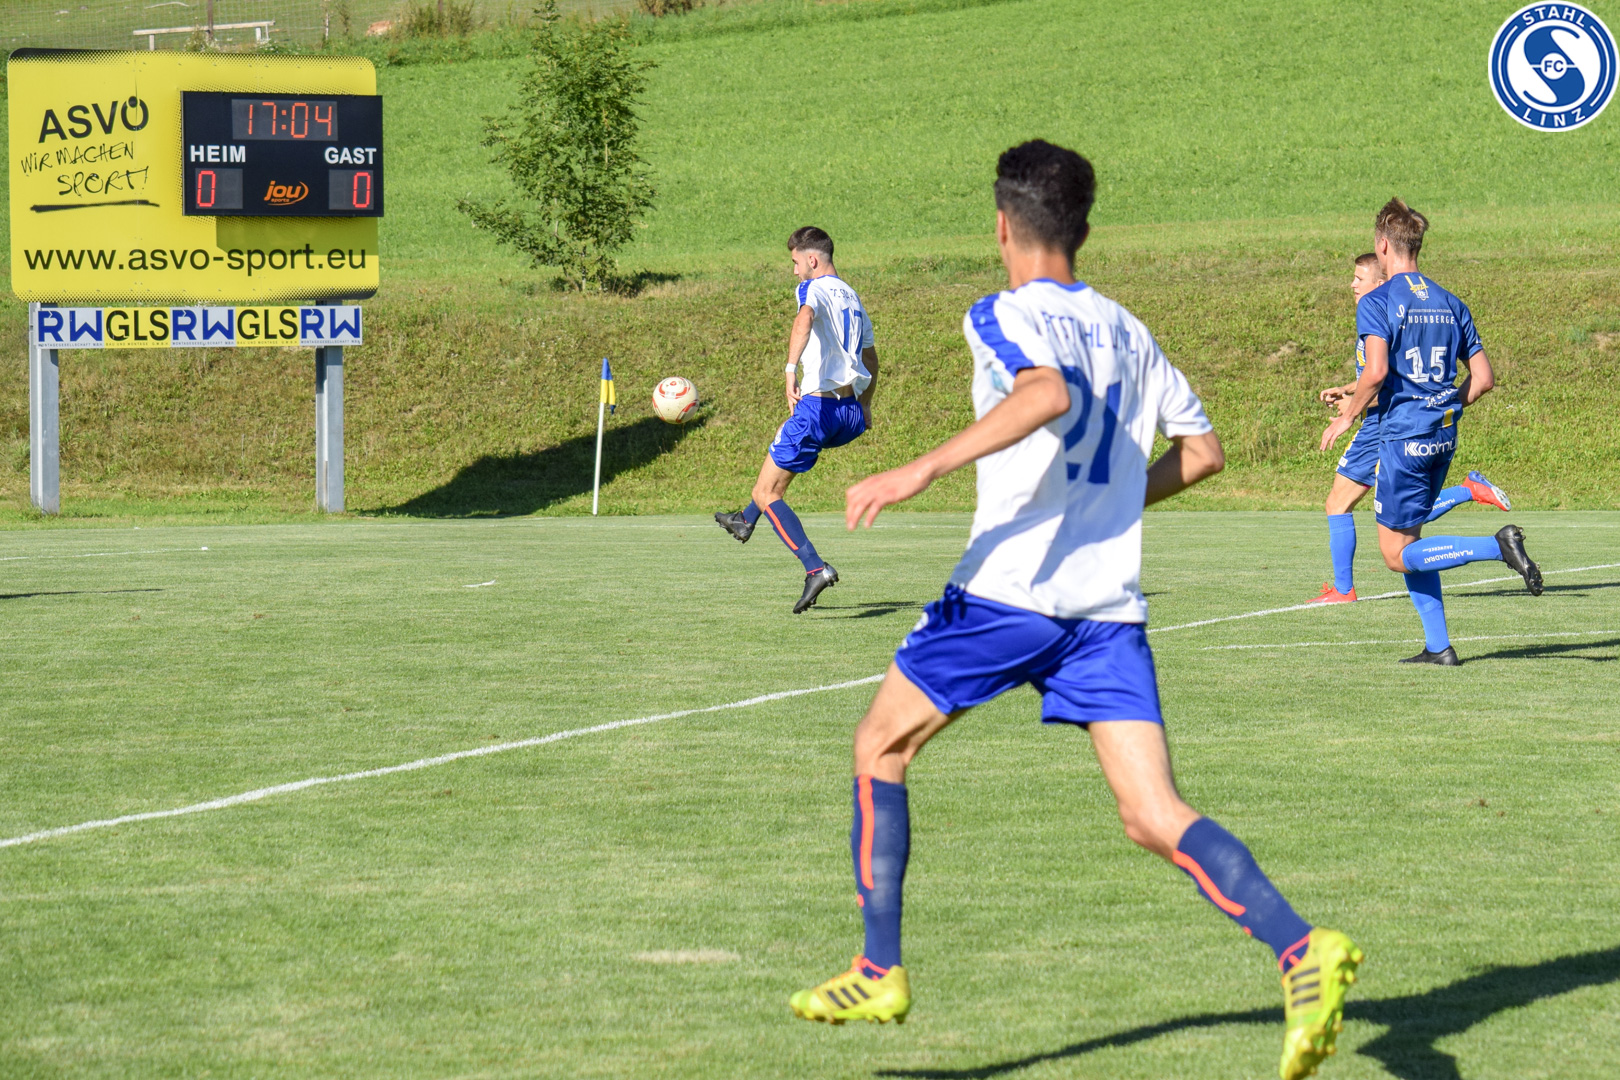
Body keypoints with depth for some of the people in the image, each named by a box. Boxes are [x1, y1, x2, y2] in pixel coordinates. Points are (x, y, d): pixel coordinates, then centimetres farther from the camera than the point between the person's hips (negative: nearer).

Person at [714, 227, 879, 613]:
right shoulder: (853, 298, 19)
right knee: (785, 438, 38)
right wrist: (864, 406, 40)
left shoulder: (815, 289, -6)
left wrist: (791, 369, -39)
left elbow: (804, 319, -30)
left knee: (766, 492, -1)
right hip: (852, 415, 9)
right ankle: (746, 520, 49)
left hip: (819, 406, -9)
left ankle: (816, 568, -18)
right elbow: (869, 357, 29)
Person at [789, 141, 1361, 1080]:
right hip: (1110, 602, 5)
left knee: (882, 747, 15)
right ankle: (1302, 948, -25)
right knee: (1155, 815, -3)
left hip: (1009, 588, -5)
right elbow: (1202, 450, 20)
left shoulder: (1003, 316, -3)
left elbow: (1048, 395, -24)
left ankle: (881, 973, 12)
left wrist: (923, 470, -27)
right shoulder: (1127, 330, 17)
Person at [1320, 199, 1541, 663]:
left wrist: (1349, 415, -7)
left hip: (1402, 435, -7)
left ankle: (1498, 546, -19)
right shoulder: (1450, 304, 11)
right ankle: (1438, 646, 12)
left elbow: (1376, 371, -22)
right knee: (1409, 542, 18)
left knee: (1398, 554, -1)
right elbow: (1484, 378, 9)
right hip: (1443, 436, 7)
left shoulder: (1377, 302, -8)